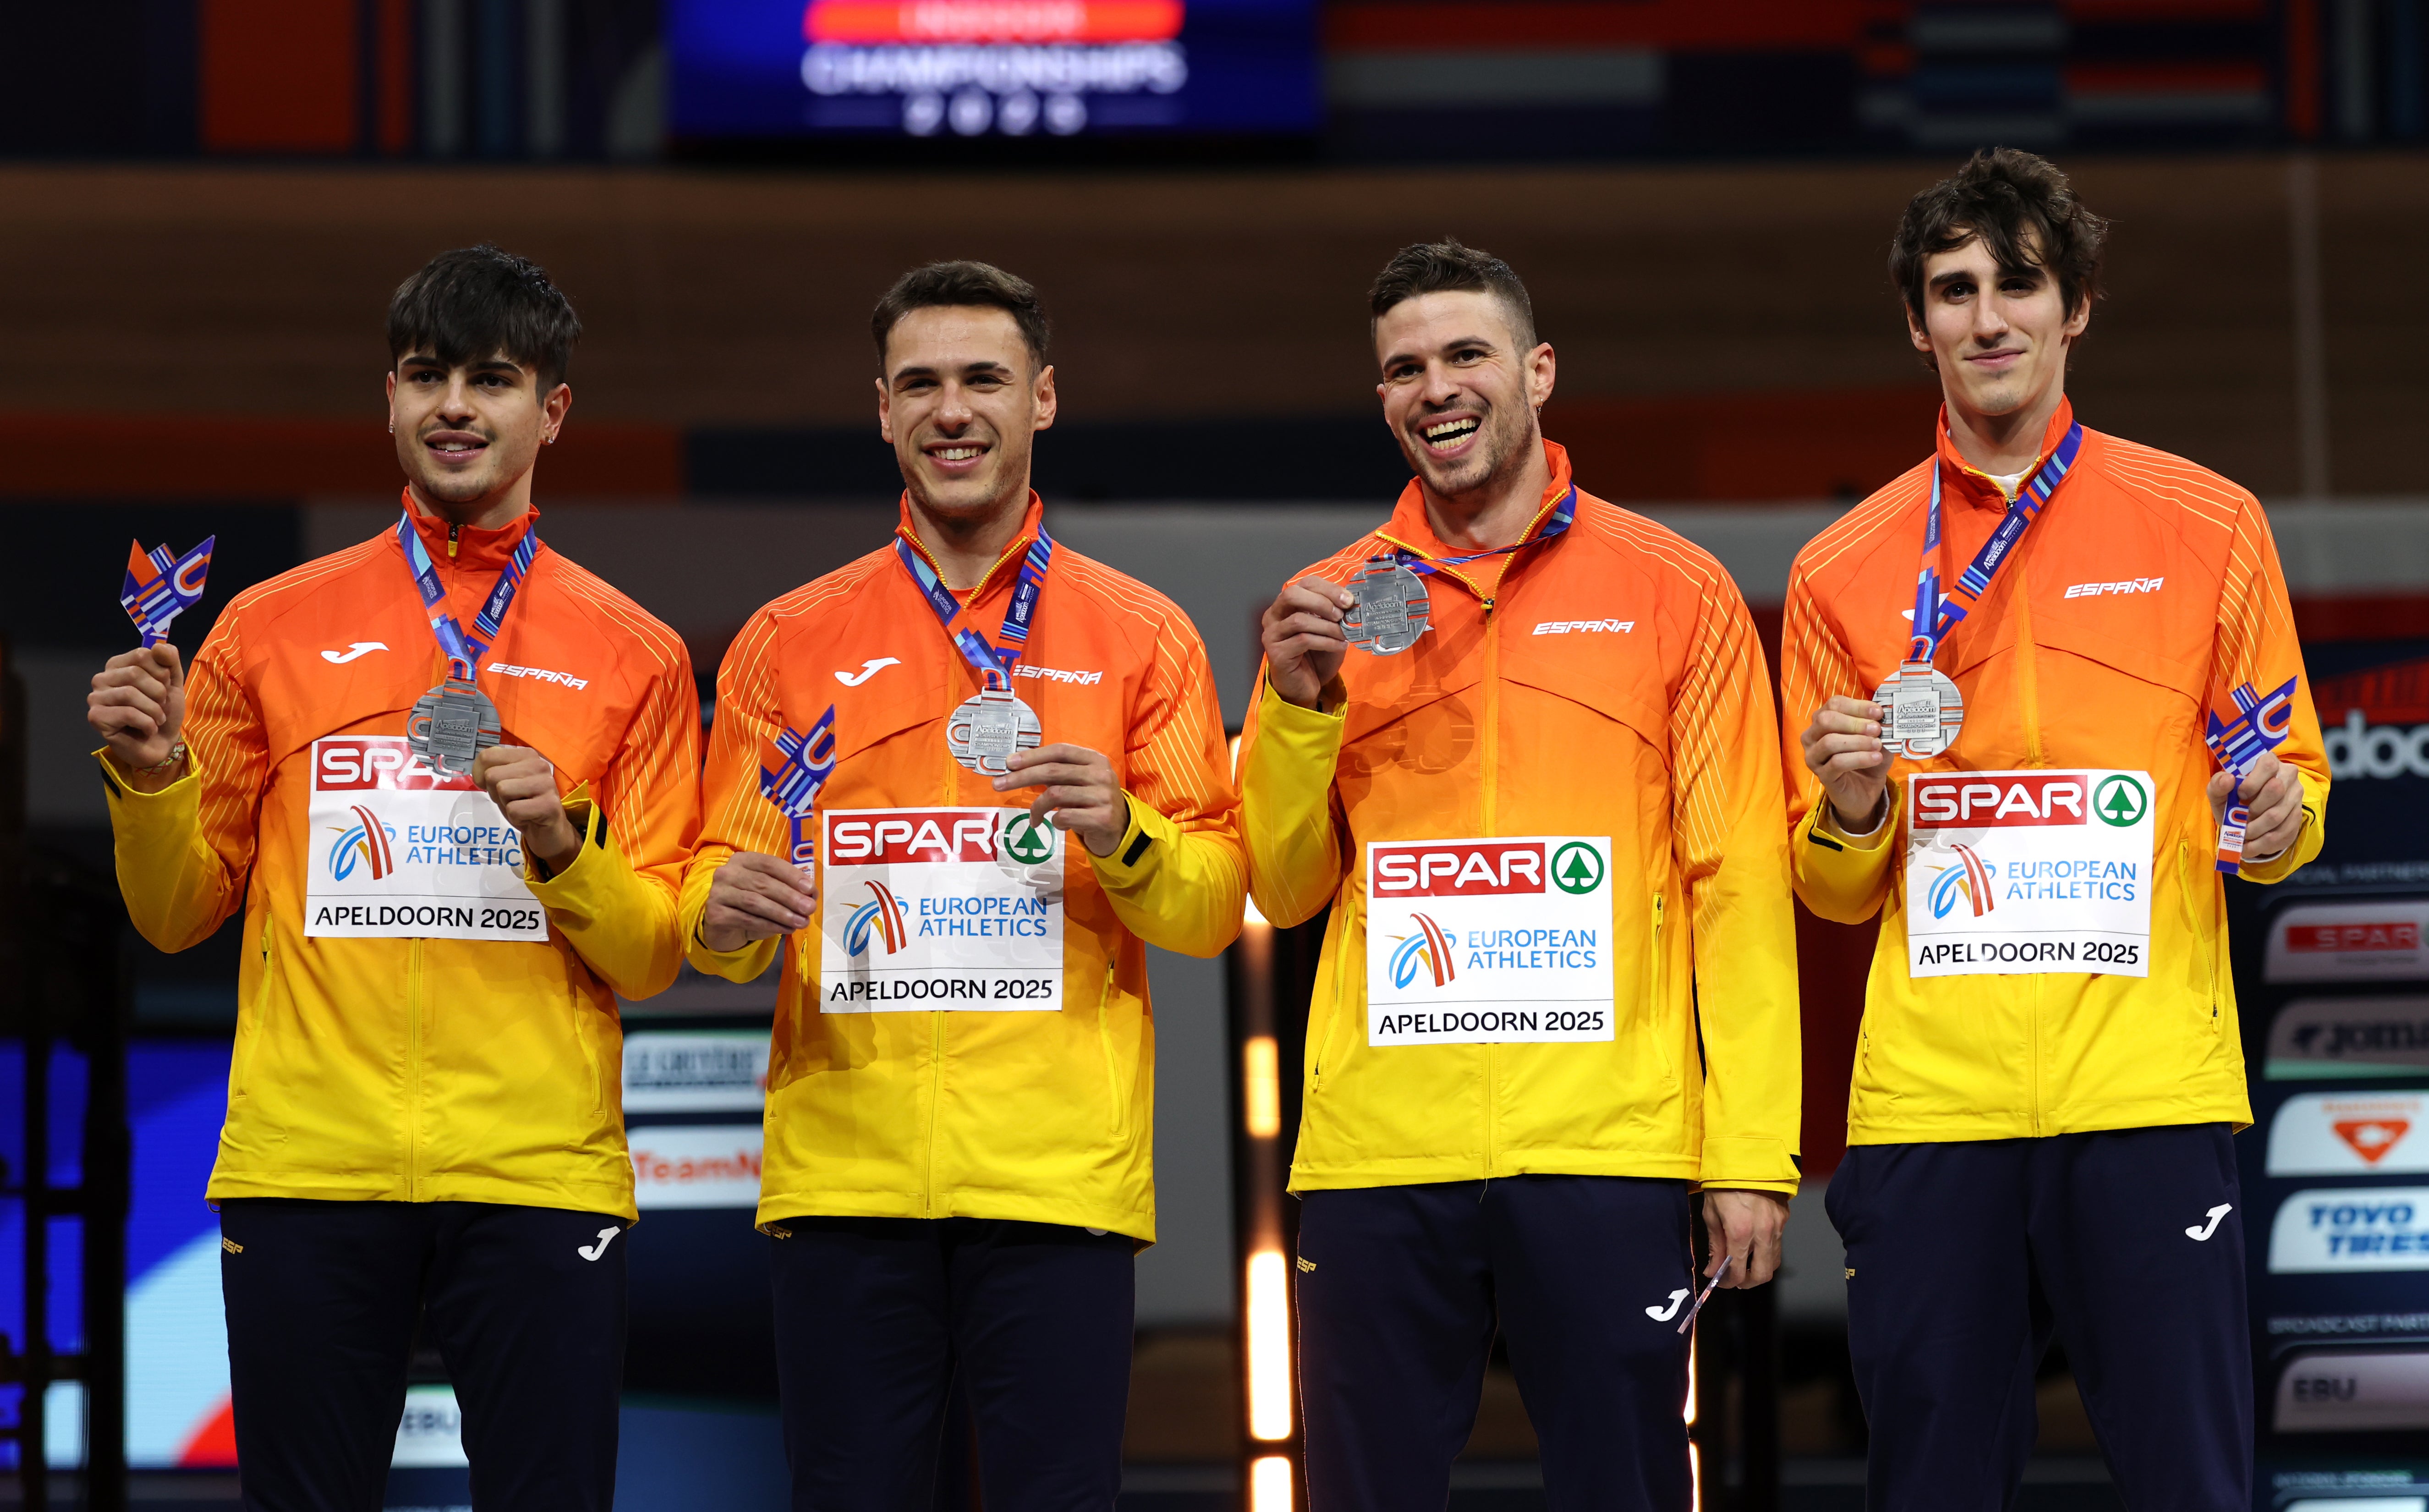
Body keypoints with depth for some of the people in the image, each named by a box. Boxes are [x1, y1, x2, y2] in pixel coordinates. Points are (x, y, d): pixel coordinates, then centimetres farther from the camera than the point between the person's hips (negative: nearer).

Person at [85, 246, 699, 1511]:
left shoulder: (631, 657, 9)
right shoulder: (269, 630, 10)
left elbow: (654, 957, 7)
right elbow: (177, 915, 13)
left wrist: (562, 847, -11)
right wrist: (153, 781, -5)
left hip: (539, 1170, 0)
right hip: (306, 1163, 1)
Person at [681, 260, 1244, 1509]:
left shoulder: (1140, 637, 10)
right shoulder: (790, 643, 12)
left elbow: (1213, 909, 7)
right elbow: (719, 903, 13)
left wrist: (1124, 836, -13)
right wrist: (726, 913, -10)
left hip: (1060, 1170, -1)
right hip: (843, 1169, 1)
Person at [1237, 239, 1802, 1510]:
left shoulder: (1674, 591, 5)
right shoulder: (1332, 606, 12)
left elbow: (1738, 883, 3)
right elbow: (1286, 891, 13)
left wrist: (1752, 1155, -4)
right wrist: (1299, 706, -4)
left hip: (1606, 1156, -2)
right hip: (1378, 1154, 2)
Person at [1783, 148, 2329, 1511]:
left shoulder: (2205, 528, 8)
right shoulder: (1845, 571, 12)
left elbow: (2292, 781, 13)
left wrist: (2278, 821, -9)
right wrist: (1850, 810, -5)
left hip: (2149, 1090, -2)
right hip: (1926, 1095, 2)